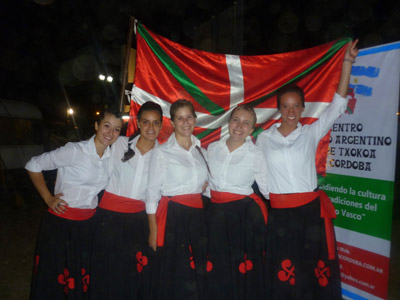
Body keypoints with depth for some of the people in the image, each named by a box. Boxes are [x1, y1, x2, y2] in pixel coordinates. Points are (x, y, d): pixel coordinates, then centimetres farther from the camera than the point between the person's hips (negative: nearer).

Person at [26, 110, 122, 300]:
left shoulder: (112, 156, 0)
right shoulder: (73, 151, -16)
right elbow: (33, 166, -7)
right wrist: (48, 198, -9)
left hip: (88, 224, 5)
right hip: (61, 222, -5)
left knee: (81, 280, 18)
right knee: (54, 279, 12)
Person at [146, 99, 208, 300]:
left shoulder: (201, 150, 10)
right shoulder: (162, 152, -5)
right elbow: (152, 192, -5)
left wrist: (206, 185, 1)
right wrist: (153, 230, -7)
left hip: (198, 217, 5)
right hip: (172, 217, -5)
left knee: (197, 275, 13)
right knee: (174, 276, 4)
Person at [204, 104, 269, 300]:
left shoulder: (256, 155, -7)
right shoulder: (212, 148, 3)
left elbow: (267, 189, -2)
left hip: (243, 215, -3)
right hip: (215, 214, 3)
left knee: (241, 272, 8)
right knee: (215, 271, 16)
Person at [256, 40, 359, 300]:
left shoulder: (311, 133, 0)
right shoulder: (264, 138, 1)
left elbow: (338, 105, -6)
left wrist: (347, 62, -11)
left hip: (311, 211, 0)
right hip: (280, 214, 0)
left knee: (314, 270, 10)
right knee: (282, 273, 11)